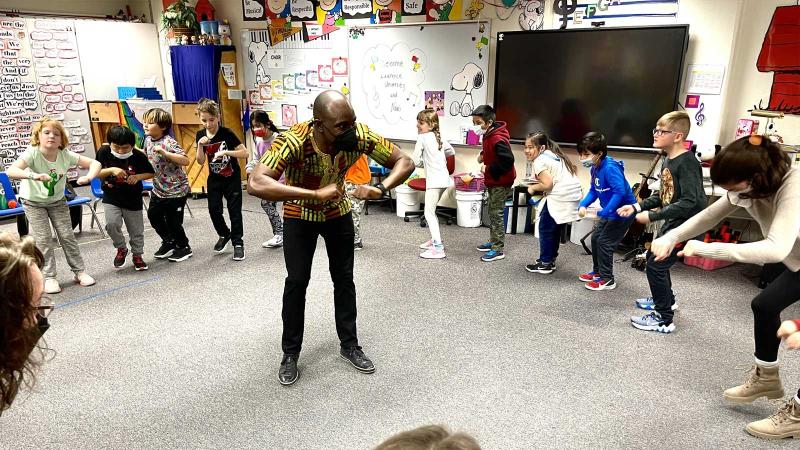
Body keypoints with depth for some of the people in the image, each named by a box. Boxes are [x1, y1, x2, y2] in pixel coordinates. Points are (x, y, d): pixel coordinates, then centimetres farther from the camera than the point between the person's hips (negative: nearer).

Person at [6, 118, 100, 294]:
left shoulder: (65, 155, -20)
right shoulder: (32, 153, -28)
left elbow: (95, 163, -18)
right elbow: (10, 171, -41)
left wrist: (89, 176, -39)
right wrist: (33, 175, -59)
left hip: (57, 200, 2)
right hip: (33, 202, -2)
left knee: (67, 235, 0)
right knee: (43, 238, -7)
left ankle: (80, 271, 12)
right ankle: (49, 277, 5)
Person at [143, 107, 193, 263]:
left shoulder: (169, 142, -22)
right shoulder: (148, 139, 3)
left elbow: (185, 161, -32)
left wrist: (164, 152, -38)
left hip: (176, 190, -8)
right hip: (159, 189, 8)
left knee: (173, 221, 1)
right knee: (153, 215, 16)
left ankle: (184, 248, 24)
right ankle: (169, 242, 36)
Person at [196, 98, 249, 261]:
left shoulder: (226, 133, -16)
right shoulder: (200, 135, -2)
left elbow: (245, 153, -20)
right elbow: (201, 161, -1)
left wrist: (225, 152, -30)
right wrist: (200, 145, -16)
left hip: (232, 177, -4)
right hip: (214, 178, 4)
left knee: (234, 210, -2)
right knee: (214, 209, 3)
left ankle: (238, 243, 10)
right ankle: (224, 234, 30)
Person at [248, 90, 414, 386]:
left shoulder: (360, 136, -28)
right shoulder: (294, 141, -37)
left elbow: (405, 162, -19)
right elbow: (256, 184, -48)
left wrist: (380, 189, -39)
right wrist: (315, 194, -53)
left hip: (338, 212, 3)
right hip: (299, 215, -3)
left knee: (344, 278, 9)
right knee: (297, 280, -2)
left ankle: (349, 345, 26)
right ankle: (290, 353, 17)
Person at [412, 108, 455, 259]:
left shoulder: (422, 137, -10)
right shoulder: (439, 137, 13)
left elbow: (415, 161, -7)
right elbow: (451, 151, 24)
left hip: (434, 179, -9)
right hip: (443, 177, 9)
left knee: (429, 213, -6)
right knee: (431, 211, 21)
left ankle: (438, 249, -10)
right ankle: (434, 239, 33)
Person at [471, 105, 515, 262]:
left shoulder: (498, 140, -27)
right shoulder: (488, 134, 4)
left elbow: (507, 160, -31)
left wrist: (489, 169, -23)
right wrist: (483, 155, 5)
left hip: (501, 182, -10)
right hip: (493, 181, 10)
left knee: (496, 214, -5)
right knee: (492, 211, 19)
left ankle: (498, 249, 3)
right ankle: (493, 241, 33)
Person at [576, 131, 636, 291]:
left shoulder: (610, 168, -29)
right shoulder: (595, 167, 0)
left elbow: (620, 192, -36)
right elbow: (593, 191, 9)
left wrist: (604, 212, -36)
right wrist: (583, 205, -7)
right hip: (610, 212, 9)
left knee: (604, 242, -6)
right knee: (595, 238, 15)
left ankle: (607, 279, 8)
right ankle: (597, 271, 32)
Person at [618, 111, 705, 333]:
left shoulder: (687, 162, -23)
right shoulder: (668, 160, 6)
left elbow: (690, 202, -30)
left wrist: (652, 216, -28)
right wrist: (637, 207, 4)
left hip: (686, 224, -10)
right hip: (672, 222, 10)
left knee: (655, 266, -6)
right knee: (653, 258, 23)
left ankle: (664, 320, 8)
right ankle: (666, 300, 46)